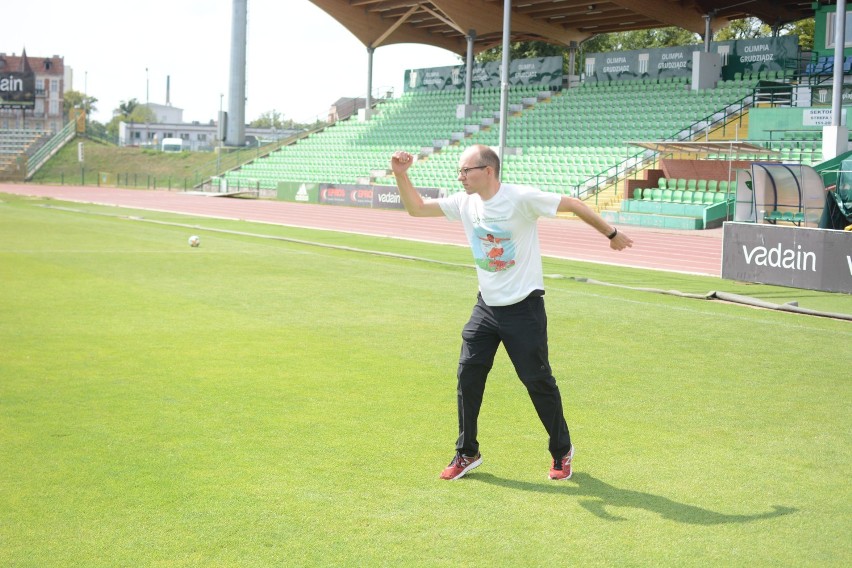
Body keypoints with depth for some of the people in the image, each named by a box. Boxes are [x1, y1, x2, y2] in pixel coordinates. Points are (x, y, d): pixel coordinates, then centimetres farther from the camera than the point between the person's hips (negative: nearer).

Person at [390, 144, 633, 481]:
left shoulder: (521, 198, -18)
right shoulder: (465, 203, 0)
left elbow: (573, 204, -8)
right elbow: (416, 209, 5)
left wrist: (611, 234, 2)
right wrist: (401, 175, -10)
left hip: (524, 308, -5)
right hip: (486, 306, 5)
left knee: (538, 382, 0)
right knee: (468, 375, 0)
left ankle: (562, 451, 21)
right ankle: (467, 453, 15)